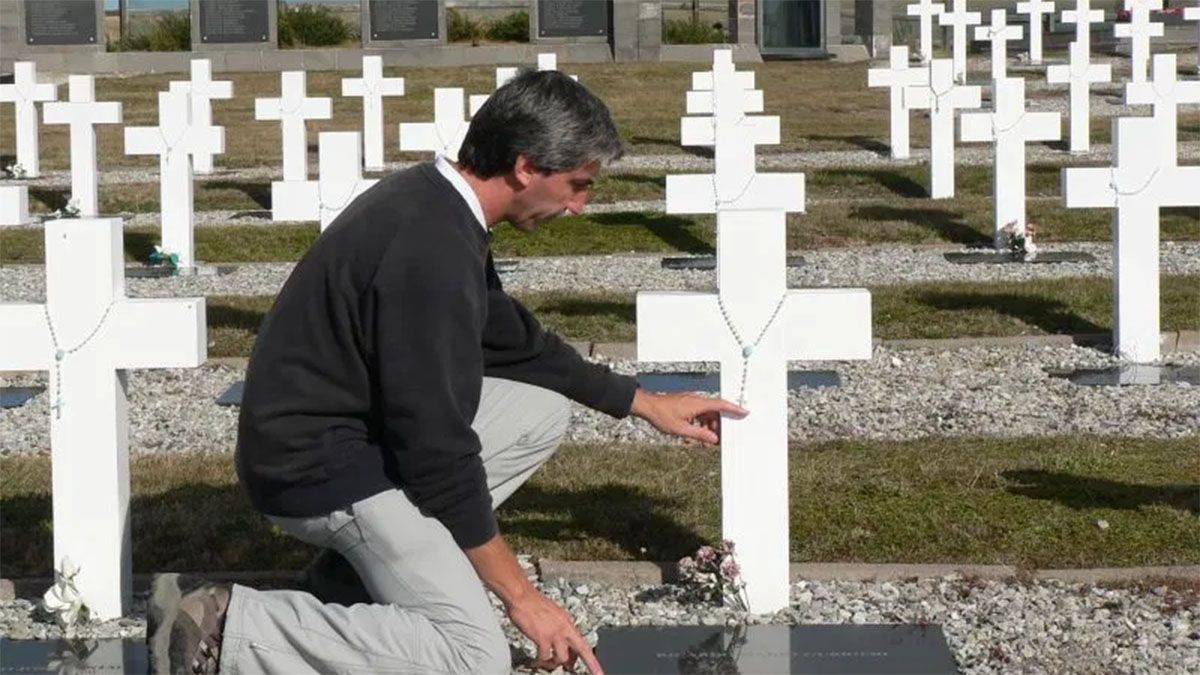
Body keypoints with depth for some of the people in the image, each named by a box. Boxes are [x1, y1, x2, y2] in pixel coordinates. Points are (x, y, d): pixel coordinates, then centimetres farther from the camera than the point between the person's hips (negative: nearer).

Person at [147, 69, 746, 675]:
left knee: (543, 411, 16)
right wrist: (520, 596, -15)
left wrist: (644, 403, 27)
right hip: (318, 466, -10)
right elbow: (438, 450, -23)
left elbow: (513, 340, 23)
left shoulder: (433, 200, 5)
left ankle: (350, 577, 10)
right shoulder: (431, 250, -26)